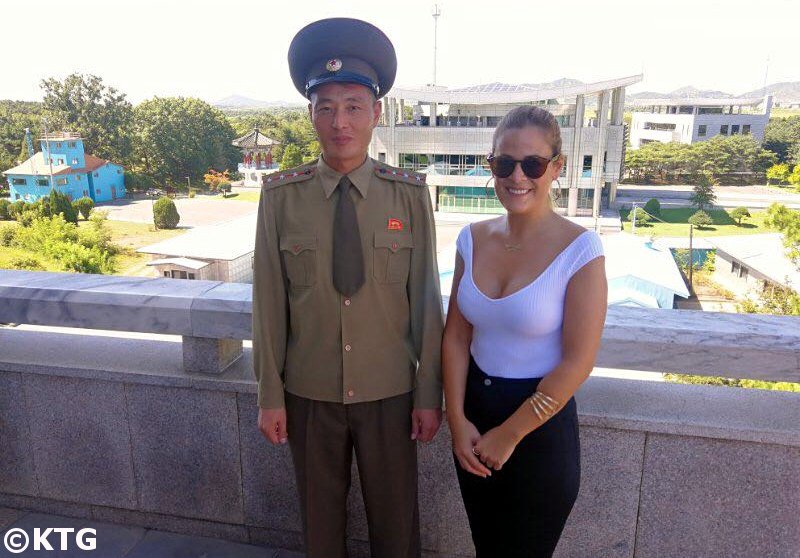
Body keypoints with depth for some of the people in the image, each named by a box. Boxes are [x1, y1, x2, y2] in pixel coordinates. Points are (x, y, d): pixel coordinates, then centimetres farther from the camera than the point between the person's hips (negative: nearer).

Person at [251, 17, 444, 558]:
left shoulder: (410, 194, -10)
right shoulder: (281, 194, -9)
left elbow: (426, 299, -6)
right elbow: (269, 302, -5)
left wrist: (429, 393, -2)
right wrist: (270, 396, -1)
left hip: (389, 392, 0)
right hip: (308, 393, 1)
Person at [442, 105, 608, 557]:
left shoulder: (579, 249, -17)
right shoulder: (473, 239, -3)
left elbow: (577, 362, -16)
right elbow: (456, 337, 1)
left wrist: (509, 435, -11)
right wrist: (458, 419, -6)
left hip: (540, 425, -4)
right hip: (474, 414, 4)